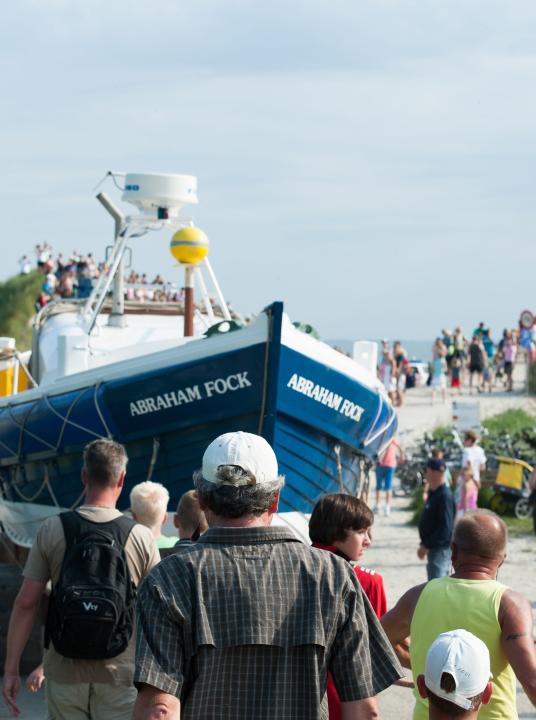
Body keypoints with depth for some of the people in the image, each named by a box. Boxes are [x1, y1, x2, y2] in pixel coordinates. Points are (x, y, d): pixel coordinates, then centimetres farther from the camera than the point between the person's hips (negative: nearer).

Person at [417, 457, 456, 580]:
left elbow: (445, 528, -24)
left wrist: (426, 546, -21)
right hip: (434, 547, 10)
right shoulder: (433, 492, 11)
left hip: (440, 549, -10)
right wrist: (425, 544, 15)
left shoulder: (445, 496, -19)